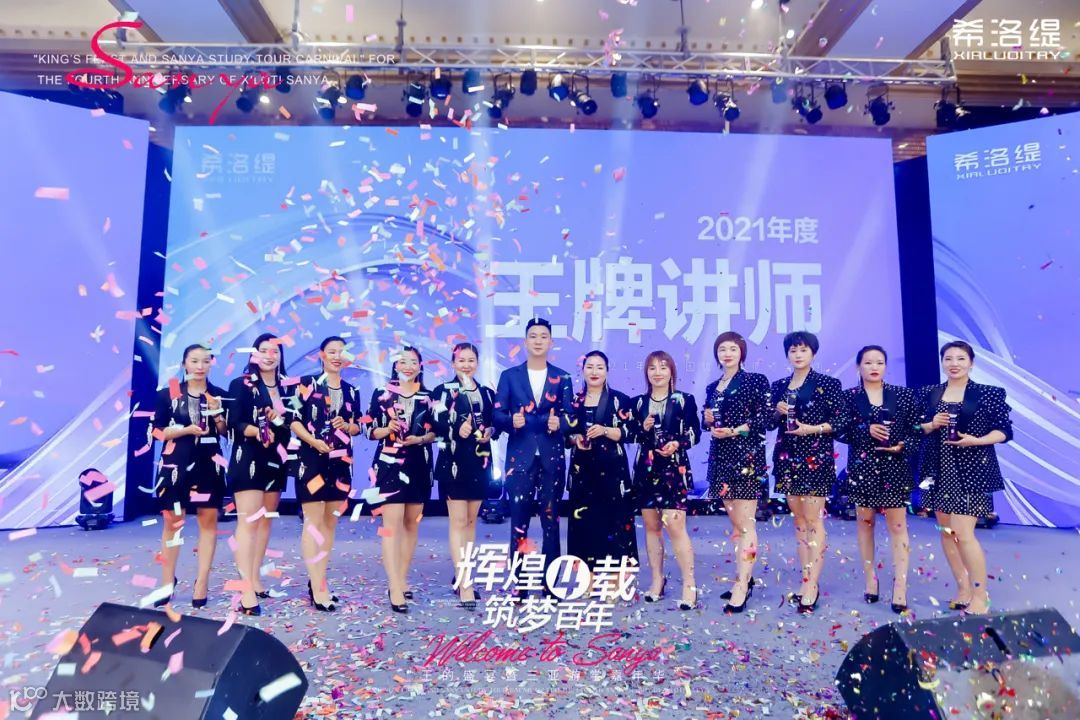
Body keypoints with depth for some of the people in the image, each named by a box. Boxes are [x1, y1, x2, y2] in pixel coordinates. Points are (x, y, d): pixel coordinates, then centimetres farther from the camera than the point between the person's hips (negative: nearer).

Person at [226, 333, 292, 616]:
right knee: (248, 521, -11)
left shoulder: (286, 389, 12)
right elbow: (235, 423, -11)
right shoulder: (241, 385, -2)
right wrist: (259, 431, -28)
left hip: (276, 461, 6)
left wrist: (280, 422, -11)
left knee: (265, 520, 11)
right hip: (248, 458, -6)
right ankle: (246, 589, -13)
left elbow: (292, 425, 10)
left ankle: (255, 577, 22)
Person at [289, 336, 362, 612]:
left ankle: (318, 581, 19)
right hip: (312, 459, -5)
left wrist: (347, 426, -8)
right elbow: (294, 419, -6)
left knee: (330, 522, 9)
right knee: (313, 522, -5)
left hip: (341, 461, 5)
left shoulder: (351, 391, 12)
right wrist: (313, 440, -19)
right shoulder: (307, 383, 0)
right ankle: (318, 587, -3)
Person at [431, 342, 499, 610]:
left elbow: (496, 424, 14)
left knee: (470, 521, 13)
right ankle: (464, 584, -6)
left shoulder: (487, 393, 11)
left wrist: (489, 433, -7)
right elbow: (435, 426, -12)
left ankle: (461, 576, 25)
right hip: (453, 462, -5)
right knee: (458, 522, -5)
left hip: (480, 463, 5)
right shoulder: (443, 391, -1)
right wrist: (458, 431, -29)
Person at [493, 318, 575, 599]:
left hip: (552, 457, 1)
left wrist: (559, 423, -19)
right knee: (519, 521, 2)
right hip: (519, 456, 0)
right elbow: (497, 415, 1)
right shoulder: (509, 376, 7)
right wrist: (511, 421, -20)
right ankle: (519, 584, 12)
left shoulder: (562, 378, 8)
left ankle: (549, 583, 17)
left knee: (551, 520, 6)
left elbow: (570, 416, 3)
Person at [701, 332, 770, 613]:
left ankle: (741, 587, -7)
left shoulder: (756, 380, 0)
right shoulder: (712, 388, 17)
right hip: (720, 458, 6)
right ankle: (745, 577, 20)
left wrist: (734, 431, -19)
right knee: (736, 523, 11)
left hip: (747, 457, -6)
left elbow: (764, 417, -9)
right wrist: (708, 420, -2)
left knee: (745, 523, -7)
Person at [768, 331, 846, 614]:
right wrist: (778, 412, -6)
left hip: (816, 458, -5)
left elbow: (839, 421, -5)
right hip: (787, 458, 5)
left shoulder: (829, 384, -1)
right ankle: (806, 579, 16)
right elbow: (771, 423, 14)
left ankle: (812, 584, -3)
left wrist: (813, 428, -17)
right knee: (799, 519, 9)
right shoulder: (779, 386, 11)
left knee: (813, 519, -6)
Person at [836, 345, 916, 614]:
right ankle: (870, 579, 22)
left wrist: (903, 446, -12)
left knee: (897, 525, -2)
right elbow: (839, 431, -4)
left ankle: (900, 586, 2)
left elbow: (915, 430, 5)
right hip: (862, 467, 0)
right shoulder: (848, 396, 2)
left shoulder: (903, 395, 5)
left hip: (894, 467, 0)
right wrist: (866, 430, -16)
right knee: (865, 521, 10)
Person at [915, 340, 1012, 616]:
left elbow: (1004, 431, -2)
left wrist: (976, 440, -17)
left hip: (971, 471, -4)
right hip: (939, 471, 4)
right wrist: (931, 424, -10)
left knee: (963, 533, -9)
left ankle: (980, 595, 7)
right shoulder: (928, 394, 7)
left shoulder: (990, 394, -2)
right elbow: (914, 429, 10)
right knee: (946, 531, 10)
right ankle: (964, 589, 24)